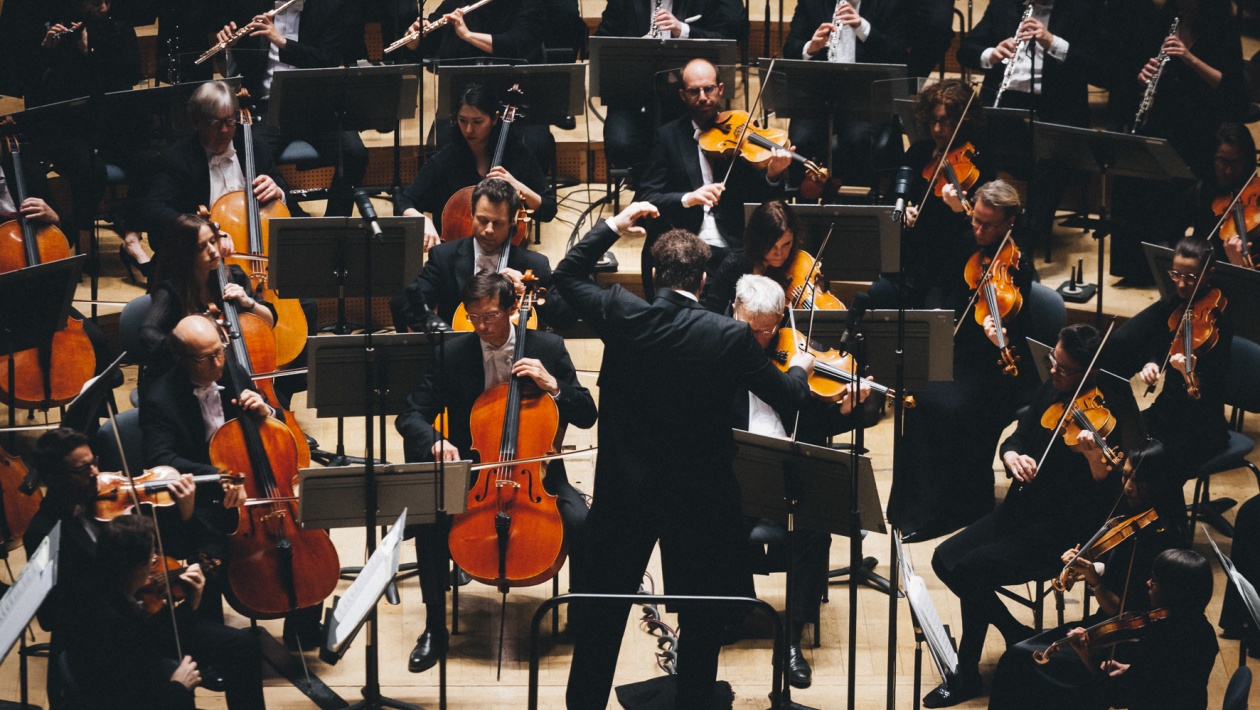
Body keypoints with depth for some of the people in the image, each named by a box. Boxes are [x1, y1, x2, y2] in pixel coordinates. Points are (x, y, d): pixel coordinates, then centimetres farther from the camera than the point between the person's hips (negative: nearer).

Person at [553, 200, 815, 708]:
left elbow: (567, 276, 7)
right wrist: (800, 369, 19)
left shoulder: (622, 315, -11)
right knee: (702, 619, 11)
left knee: (603, 612, 15)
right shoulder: (730, 337, -16)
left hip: (625, 490, 2)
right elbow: (787, 397, -4)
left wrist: (612, 227, 14)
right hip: (700, 496, -2)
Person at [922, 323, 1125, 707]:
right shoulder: (1051, 390, 2)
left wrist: (1096, 459, -43)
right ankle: (1018, 637, 9)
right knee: (945, 559, -4)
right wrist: (1011, 456, -14)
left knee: (969, 570, -21)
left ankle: (967, 674, -2)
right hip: (1022, 509, 8)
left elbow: (1107, 500, -23)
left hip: (1062, 531, -8)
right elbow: (1016, 438, 10)